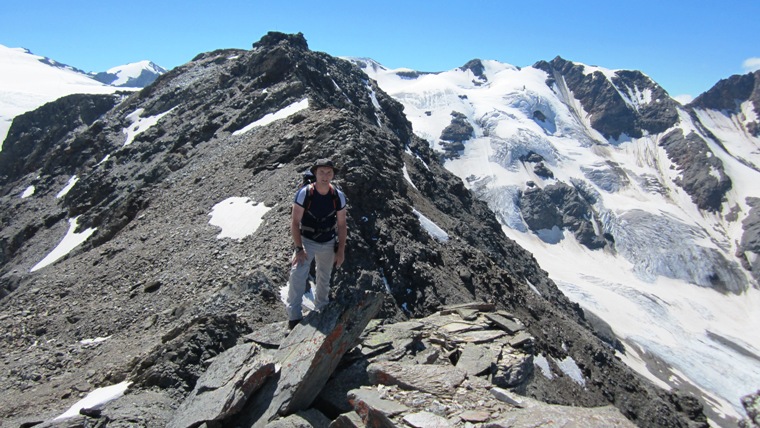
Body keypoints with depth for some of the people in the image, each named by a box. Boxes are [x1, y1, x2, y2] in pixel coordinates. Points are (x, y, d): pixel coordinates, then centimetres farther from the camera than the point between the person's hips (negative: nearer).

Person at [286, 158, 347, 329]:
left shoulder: (338, 196, -13)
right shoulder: (304, 193, -21)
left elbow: (341, 224, -4)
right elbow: (294, 221, -17)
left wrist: (341, 250, -2)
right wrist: (299, 248, -22)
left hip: (328, 243, 3)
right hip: (306, 241, -3)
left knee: (324, 278, 18)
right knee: (297, 275, -22)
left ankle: (322, 310, 41)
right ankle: (294, 315, -11)